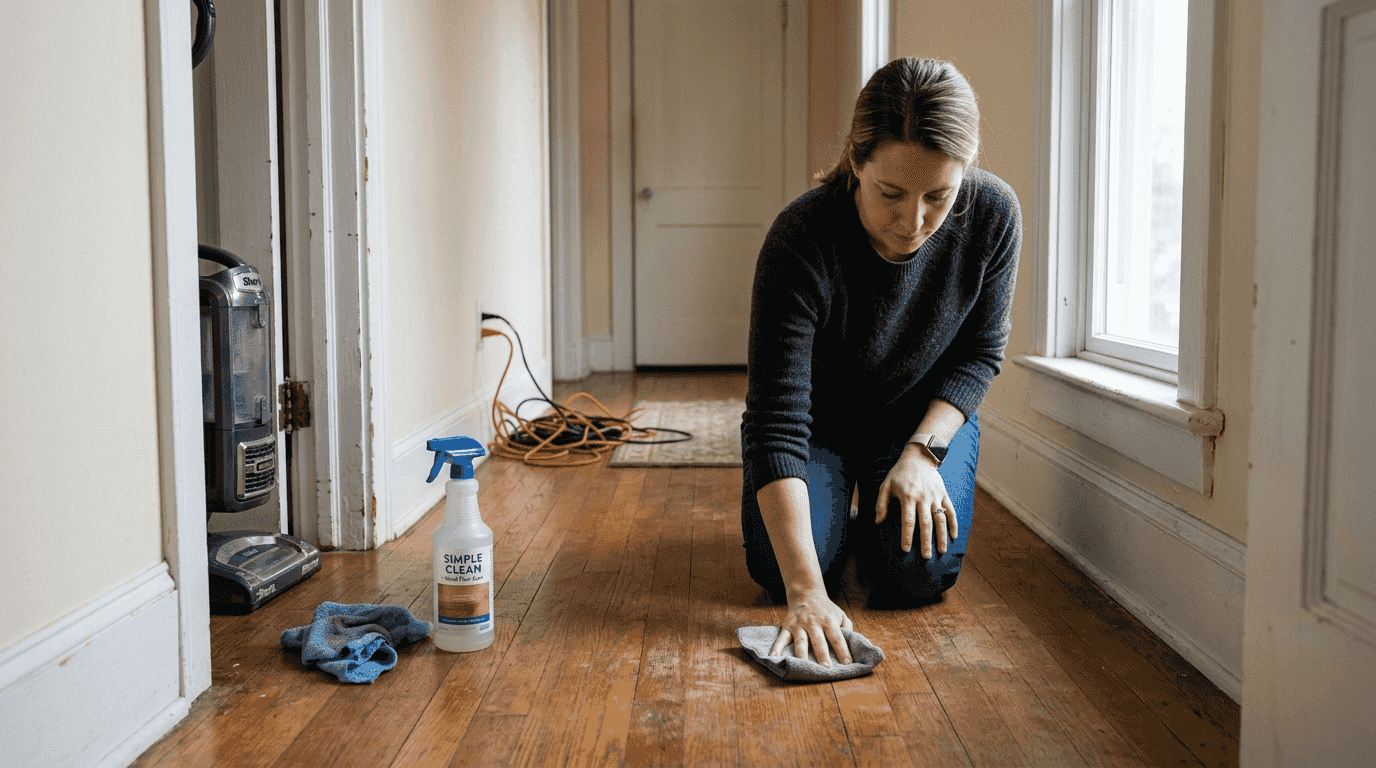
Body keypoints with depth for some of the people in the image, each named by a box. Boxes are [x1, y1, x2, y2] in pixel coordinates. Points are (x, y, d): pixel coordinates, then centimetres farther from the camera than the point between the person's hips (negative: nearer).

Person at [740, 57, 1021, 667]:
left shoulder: (993, 214, -23)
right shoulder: (800, 243, -34)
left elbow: (979, 353, -7)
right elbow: (776, 422, -37)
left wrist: (923, 451, -23)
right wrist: (806, 591, -44)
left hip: (927, 412, 2)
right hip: (816, 417, -1)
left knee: (920, 571, -19)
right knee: (780, 568, -19)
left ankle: (874, 516, 17)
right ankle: (833, 503, 16)